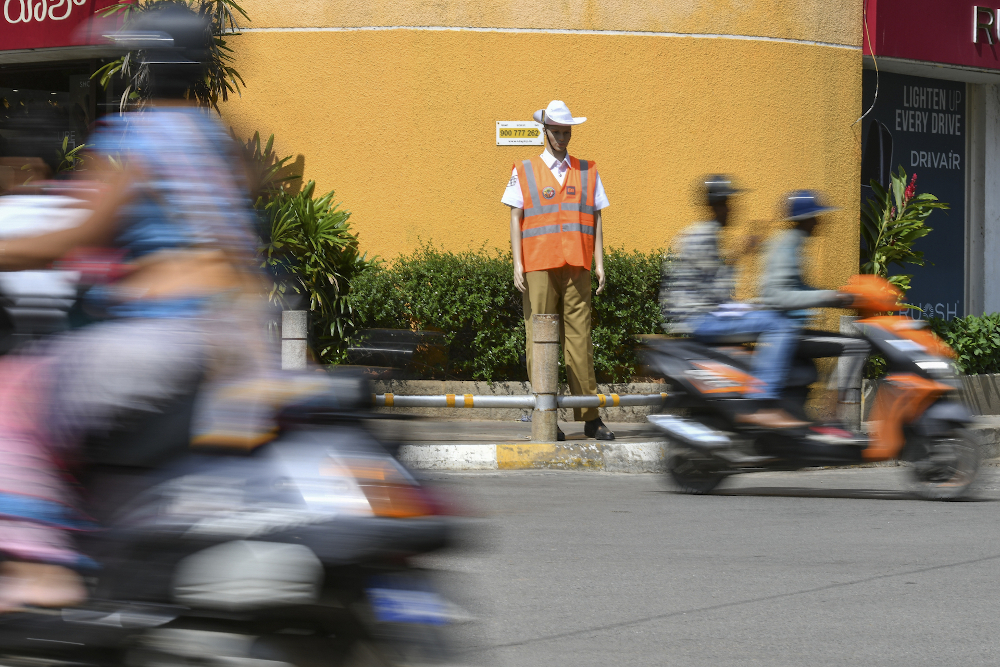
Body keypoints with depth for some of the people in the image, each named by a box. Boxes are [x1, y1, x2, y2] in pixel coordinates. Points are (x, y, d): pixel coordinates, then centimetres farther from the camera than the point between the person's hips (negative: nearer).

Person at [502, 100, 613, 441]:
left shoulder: (587, 172, 15)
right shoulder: (524, 172, 9)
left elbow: (596, 218, 14)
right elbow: (515, 218, 6)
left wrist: (599, 262, 5)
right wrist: (517, 263, -3)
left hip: (576, 268, 1)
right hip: (539, 267, -1)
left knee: (580, 339, -1)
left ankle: (590, 417, -1)